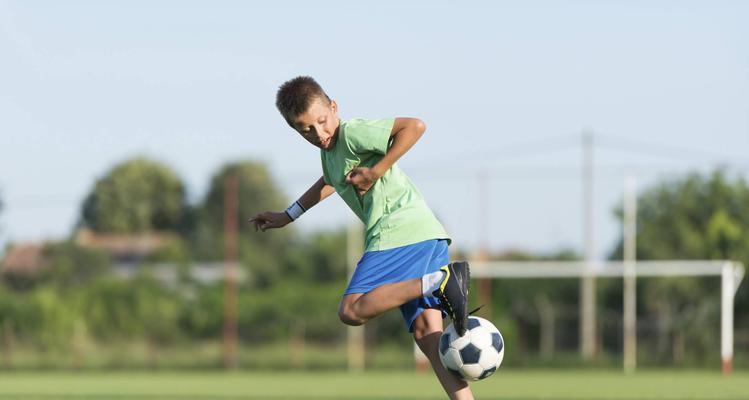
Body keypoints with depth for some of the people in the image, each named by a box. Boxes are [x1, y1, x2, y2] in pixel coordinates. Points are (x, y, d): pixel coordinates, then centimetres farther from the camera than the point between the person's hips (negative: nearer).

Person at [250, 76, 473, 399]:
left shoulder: (352, 133, -5)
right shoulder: (330, 150, 24)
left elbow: (414, 127, -17)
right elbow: (331, 182, 48)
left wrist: (377, 171, -16)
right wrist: (287, 216, 53)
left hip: (397, 233, -9)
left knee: (351, 310, -17)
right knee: (426, 331, -3)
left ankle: (441, 282, -27)